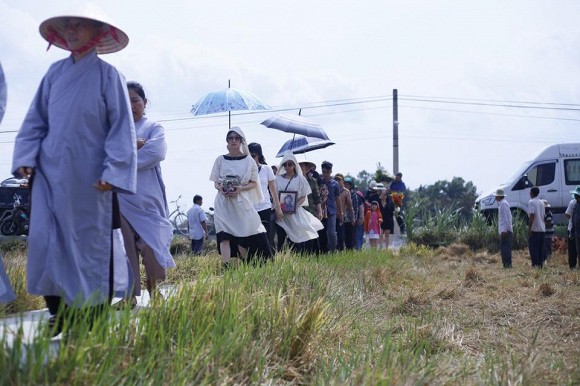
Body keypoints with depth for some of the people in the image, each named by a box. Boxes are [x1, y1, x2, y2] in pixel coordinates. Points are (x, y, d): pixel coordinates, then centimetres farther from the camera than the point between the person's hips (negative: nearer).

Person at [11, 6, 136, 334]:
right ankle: (58, 313, 7)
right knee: (45, 240, -3)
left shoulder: (108, 75, -2)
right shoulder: (55, 73, 9)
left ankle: (94, 317, 13)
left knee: (91, 243, 3)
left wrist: (113, 172, -13)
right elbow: (36, 120, 13)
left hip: (90, 177, -4)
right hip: (51, 172, 4)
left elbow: (122, 128, -5)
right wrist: (26, 158, 1)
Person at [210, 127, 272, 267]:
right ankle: (226, 265, -21)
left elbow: (254, 183, 6)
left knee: (243, 234, -1)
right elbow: (215, 182, 10)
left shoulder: (249, 160, 5)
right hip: (224, 201, 0)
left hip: (242, 200, 0)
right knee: (224, 233, -14)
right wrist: (221, 189, -13)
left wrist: (240, 188, -13)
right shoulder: (220, 160, 7)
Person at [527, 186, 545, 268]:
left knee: (533, 246, -5)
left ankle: (535, 264, -10)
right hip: (542, 228, 7)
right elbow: (543, 215, 17)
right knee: (541, 247, 10)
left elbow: (532, 215, -18)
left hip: (535, 228, -7)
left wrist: (529, 228, -17)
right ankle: (541, 264, 11)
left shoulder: (531, 202, -10)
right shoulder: (541, 202, 14)